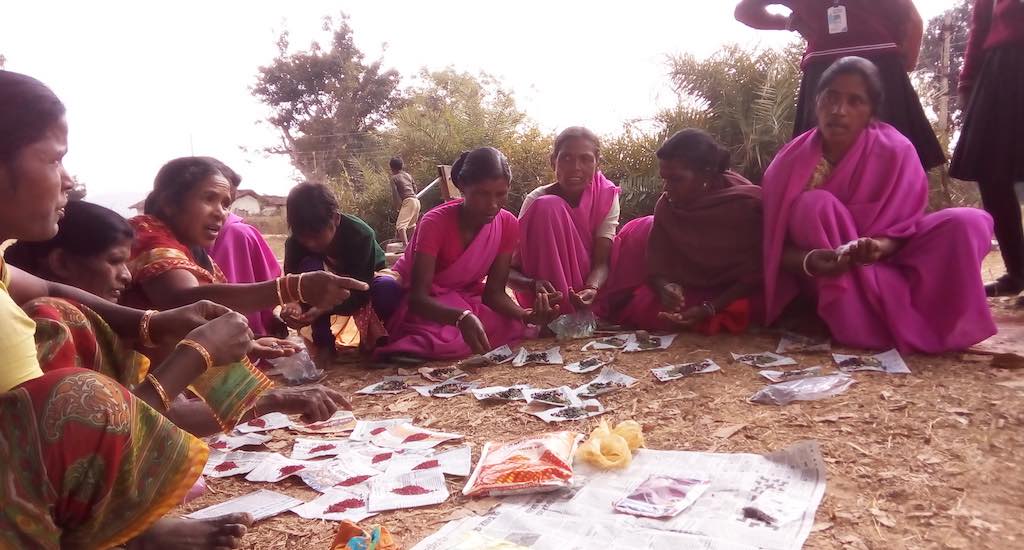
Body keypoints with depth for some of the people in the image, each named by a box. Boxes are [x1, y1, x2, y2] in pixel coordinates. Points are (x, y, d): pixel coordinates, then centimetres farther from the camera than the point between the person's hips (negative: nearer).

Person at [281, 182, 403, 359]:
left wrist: (323, 308, -47)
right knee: (309, 265, -29)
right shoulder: (294, 243, -22)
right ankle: (323, 343, -24)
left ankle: (383, 340, -7)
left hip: (362, 290, -2)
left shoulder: (361, 234, -31)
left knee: (389, 287, -36)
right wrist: (293, 305, -44)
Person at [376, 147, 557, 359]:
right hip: (424, 305, -5)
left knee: (515, 327, -22)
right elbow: (418, 298, -34)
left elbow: (494, 291, -11)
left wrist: (526, 315, -33)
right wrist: (462, 318, -53)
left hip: (464, 298, 5)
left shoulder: (508, 225, -14)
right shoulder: (435, 223, -28)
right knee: (446, 339, -36)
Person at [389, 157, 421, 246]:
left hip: (407, 202, -8)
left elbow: (395, 194, -4)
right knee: (411, 224, 24)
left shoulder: (394, 178, 1)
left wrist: (397, 206, 3)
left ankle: (405, 244, -32)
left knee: (400, 225, -14)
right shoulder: (408, 175, 19)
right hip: (416, 200, 8)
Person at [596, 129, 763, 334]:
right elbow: (657, 265, -8)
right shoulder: (668, 204, -9)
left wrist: (709, 309, -31)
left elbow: (755, 274, -18)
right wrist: (665, 286, -33)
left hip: (730, 298, -5)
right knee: (638, 233, -7)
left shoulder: (746, 205, -21)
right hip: (685, 291, 6)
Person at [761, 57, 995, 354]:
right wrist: (809, 262, -36)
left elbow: (905, 228, -11)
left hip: (886, 263, 1)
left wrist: (878, 248, -34)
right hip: (826, 280, -1)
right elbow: (774, 246, -13)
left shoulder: (895, 151, -13)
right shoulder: (791, 161, -14)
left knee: (969, 222, -19)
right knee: (813, 205, -31)